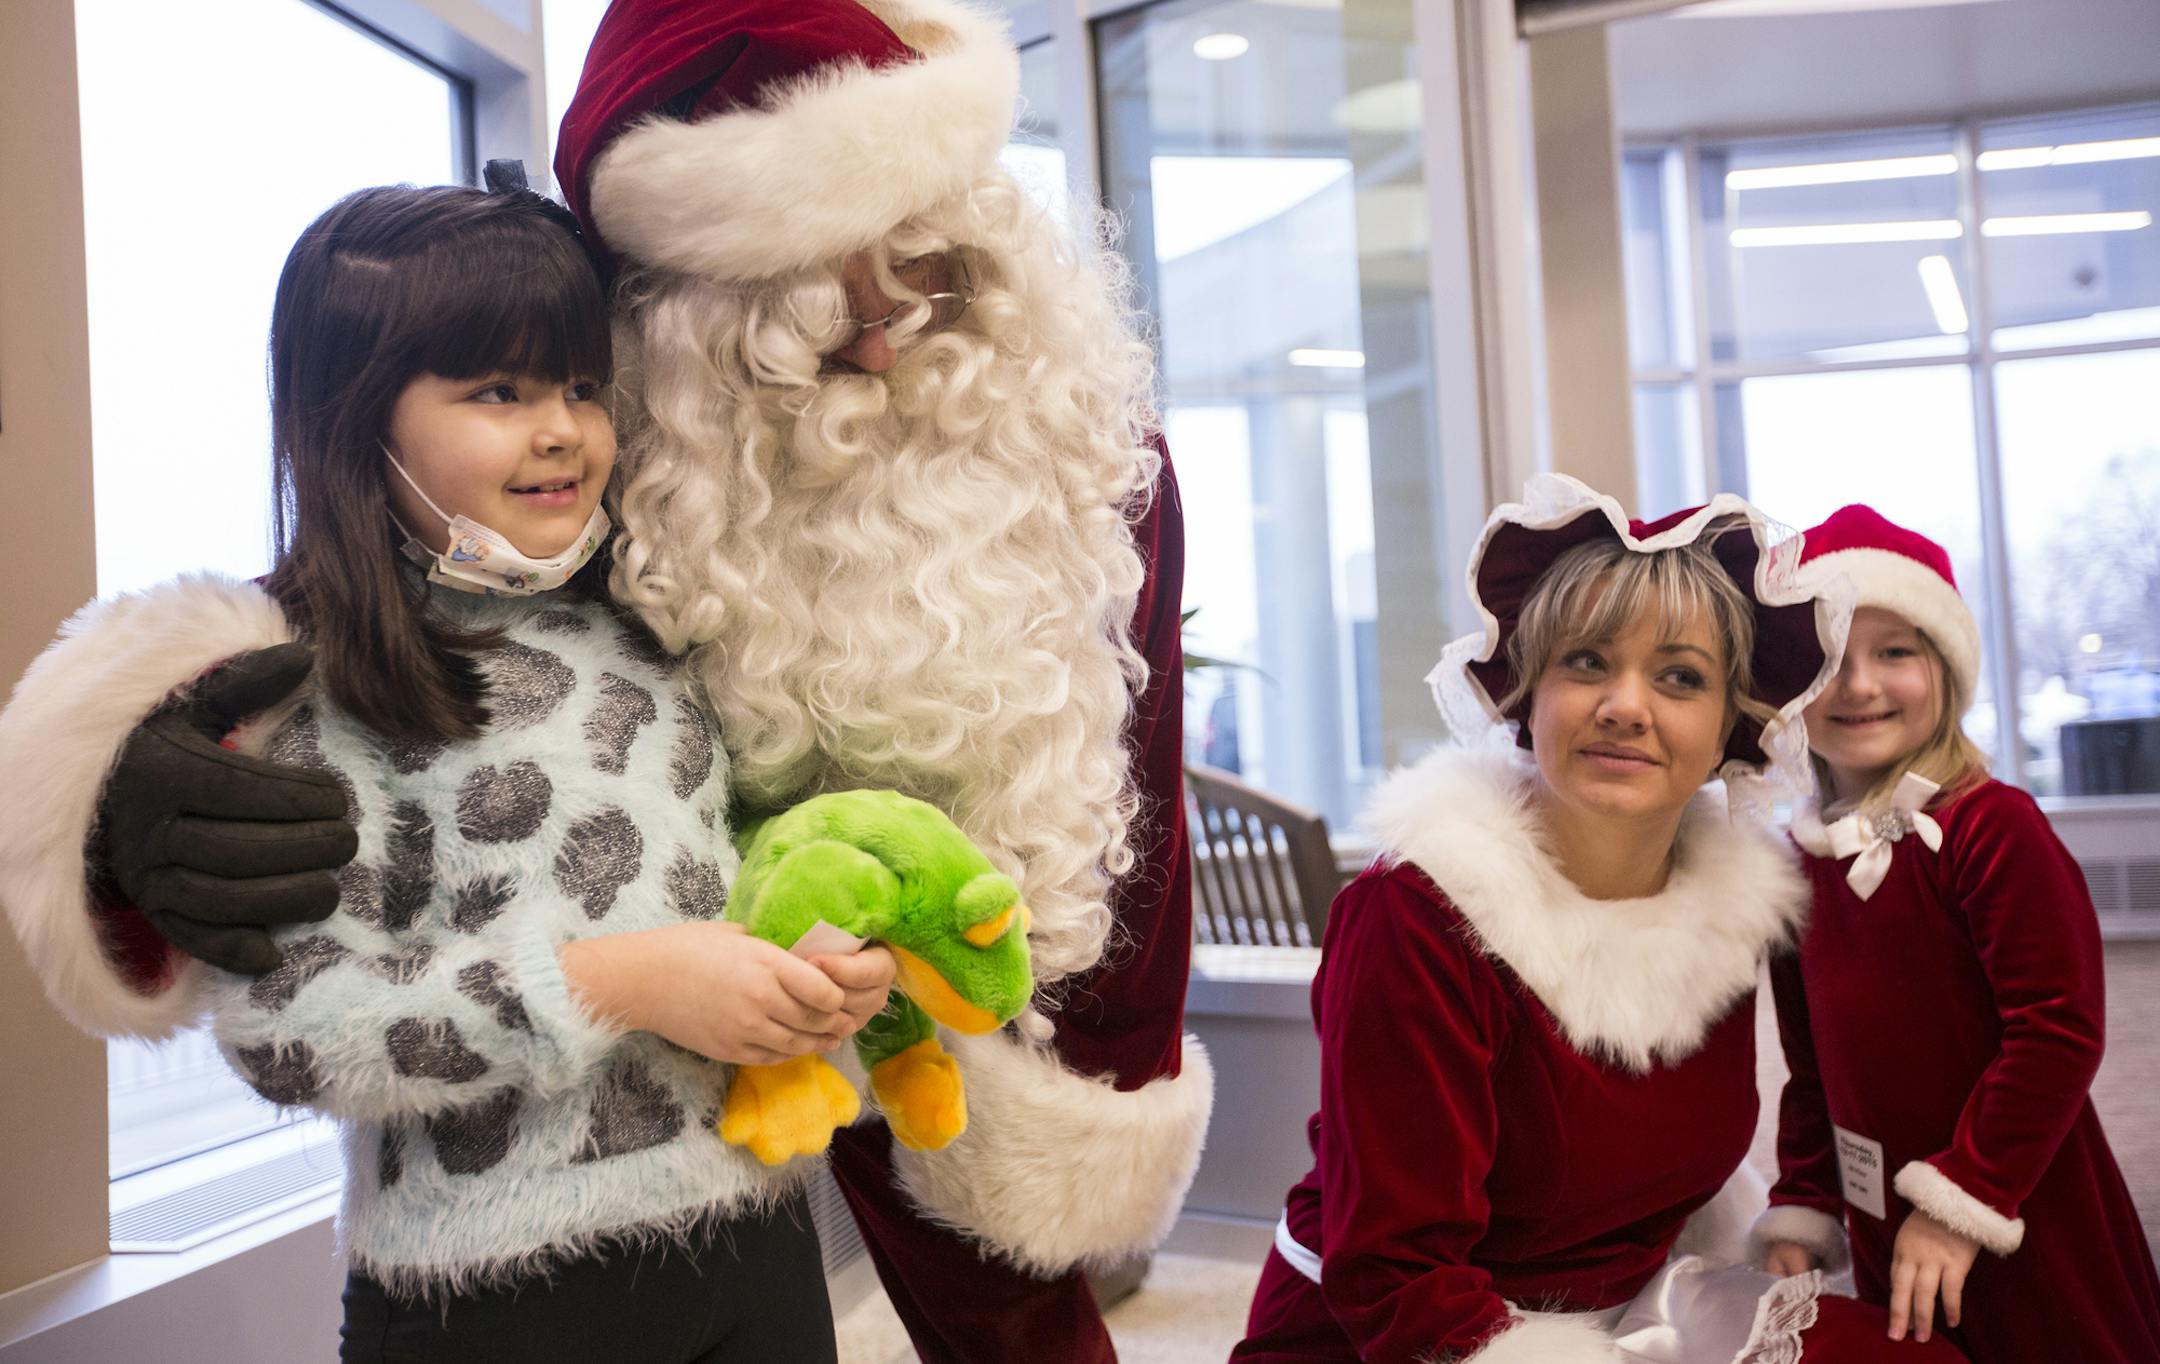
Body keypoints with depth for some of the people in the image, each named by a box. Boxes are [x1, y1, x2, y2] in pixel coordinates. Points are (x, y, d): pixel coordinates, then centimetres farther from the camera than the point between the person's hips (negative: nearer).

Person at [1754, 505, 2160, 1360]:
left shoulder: (1991, 826, -16)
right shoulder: (1802, 857, 4)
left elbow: (2059, 1031, -20)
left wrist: (1962, 1201, -19)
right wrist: (1801, 1213, 9)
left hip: (2024, 1240, -6)